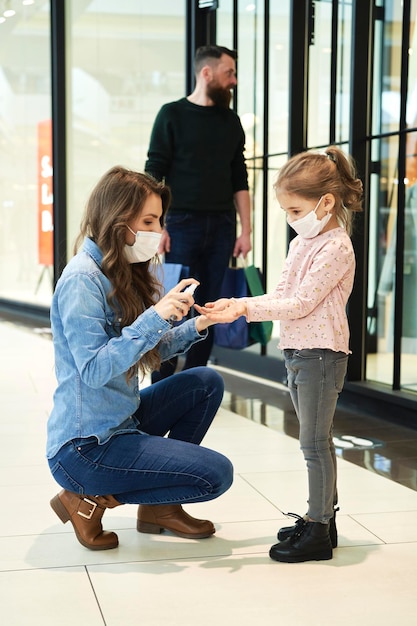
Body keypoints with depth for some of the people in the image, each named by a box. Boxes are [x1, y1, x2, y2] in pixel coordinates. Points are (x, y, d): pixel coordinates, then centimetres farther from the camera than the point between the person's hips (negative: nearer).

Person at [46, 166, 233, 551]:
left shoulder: (123, 273, 9)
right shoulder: (82, 279, -20)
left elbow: (146, 350, 13)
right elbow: (94, 370, -27)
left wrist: (194, 328, -2)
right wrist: (155, 317, -30)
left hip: (120, 421, 9)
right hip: (84, 445, -9)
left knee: (207, 382, 11)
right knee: (216, 473, -10)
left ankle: (159, 504, 12)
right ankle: (90, 498, -1)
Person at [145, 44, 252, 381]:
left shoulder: (231, 121, 11)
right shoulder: (173, 115, -2)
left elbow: (239, 181, 12)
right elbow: (154, 175, -5)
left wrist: (245, 230, 5)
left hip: (221, 228, 4)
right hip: (182, 226, -4)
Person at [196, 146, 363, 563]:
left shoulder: (336, 248, -15)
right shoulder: (301, 243, 14)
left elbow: (300, 303, -21)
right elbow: (279, 296, 11)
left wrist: (245, 309, -23)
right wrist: (238, 305, -5)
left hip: (320, 355, -9)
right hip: (297, 352, 9)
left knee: (314, 443, -4)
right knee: (315, 441, 16)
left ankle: (319, 532, 4)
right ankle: (321, 517, 26)